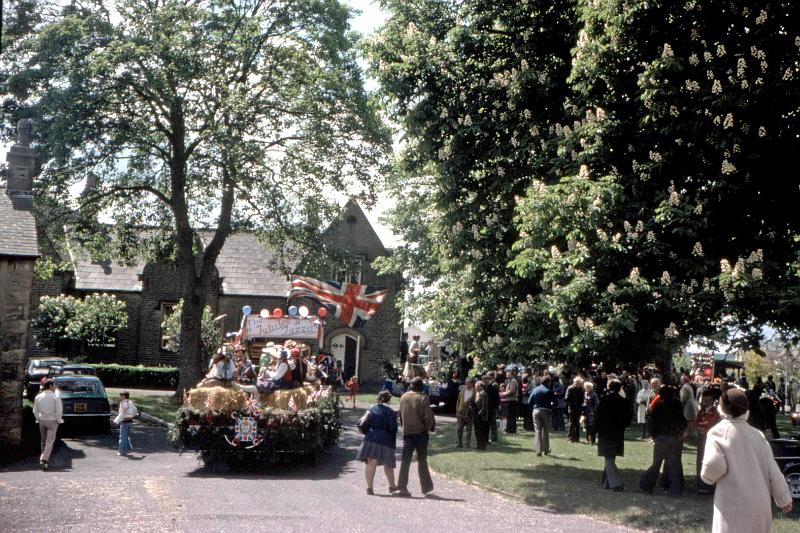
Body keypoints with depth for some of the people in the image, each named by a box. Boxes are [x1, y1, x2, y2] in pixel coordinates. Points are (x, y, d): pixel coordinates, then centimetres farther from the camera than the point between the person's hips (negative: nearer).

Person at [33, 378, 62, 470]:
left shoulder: (38, 397, 1)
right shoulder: (55, 397, -13)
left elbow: (35, 411, 5)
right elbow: (59, 411, -15)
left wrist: (38, 419, 15)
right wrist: (58, 420, -1)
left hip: (42, 421, 4)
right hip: (52, 421, -4)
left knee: (44, 441, 17)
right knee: (50, 441, -1)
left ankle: (46, 461, 23)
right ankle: (43, 459, -16)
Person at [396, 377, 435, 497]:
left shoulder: (403, 397, 5)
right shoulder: (423, 398, -11)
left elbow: (401, 414, 11)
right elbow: (428, 416, -15)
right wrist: (430, 428, 1)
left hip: (407, 432, 3)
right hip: (420, 432, -3)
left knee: (405, 460, 3)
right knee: (422, 460, 10)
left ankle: (402, 487, -6)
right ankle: (426, 486, 18)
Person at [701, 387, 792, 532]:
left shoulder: (718, 432, -6)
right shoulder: (757, 434, 6)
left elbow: (714, 464, -19)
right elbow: (772, 469, 8)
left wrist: (708, 477, 3)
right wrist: (784, 498, 18)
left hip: (733, 505, -5)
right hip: (759, 503, 5)